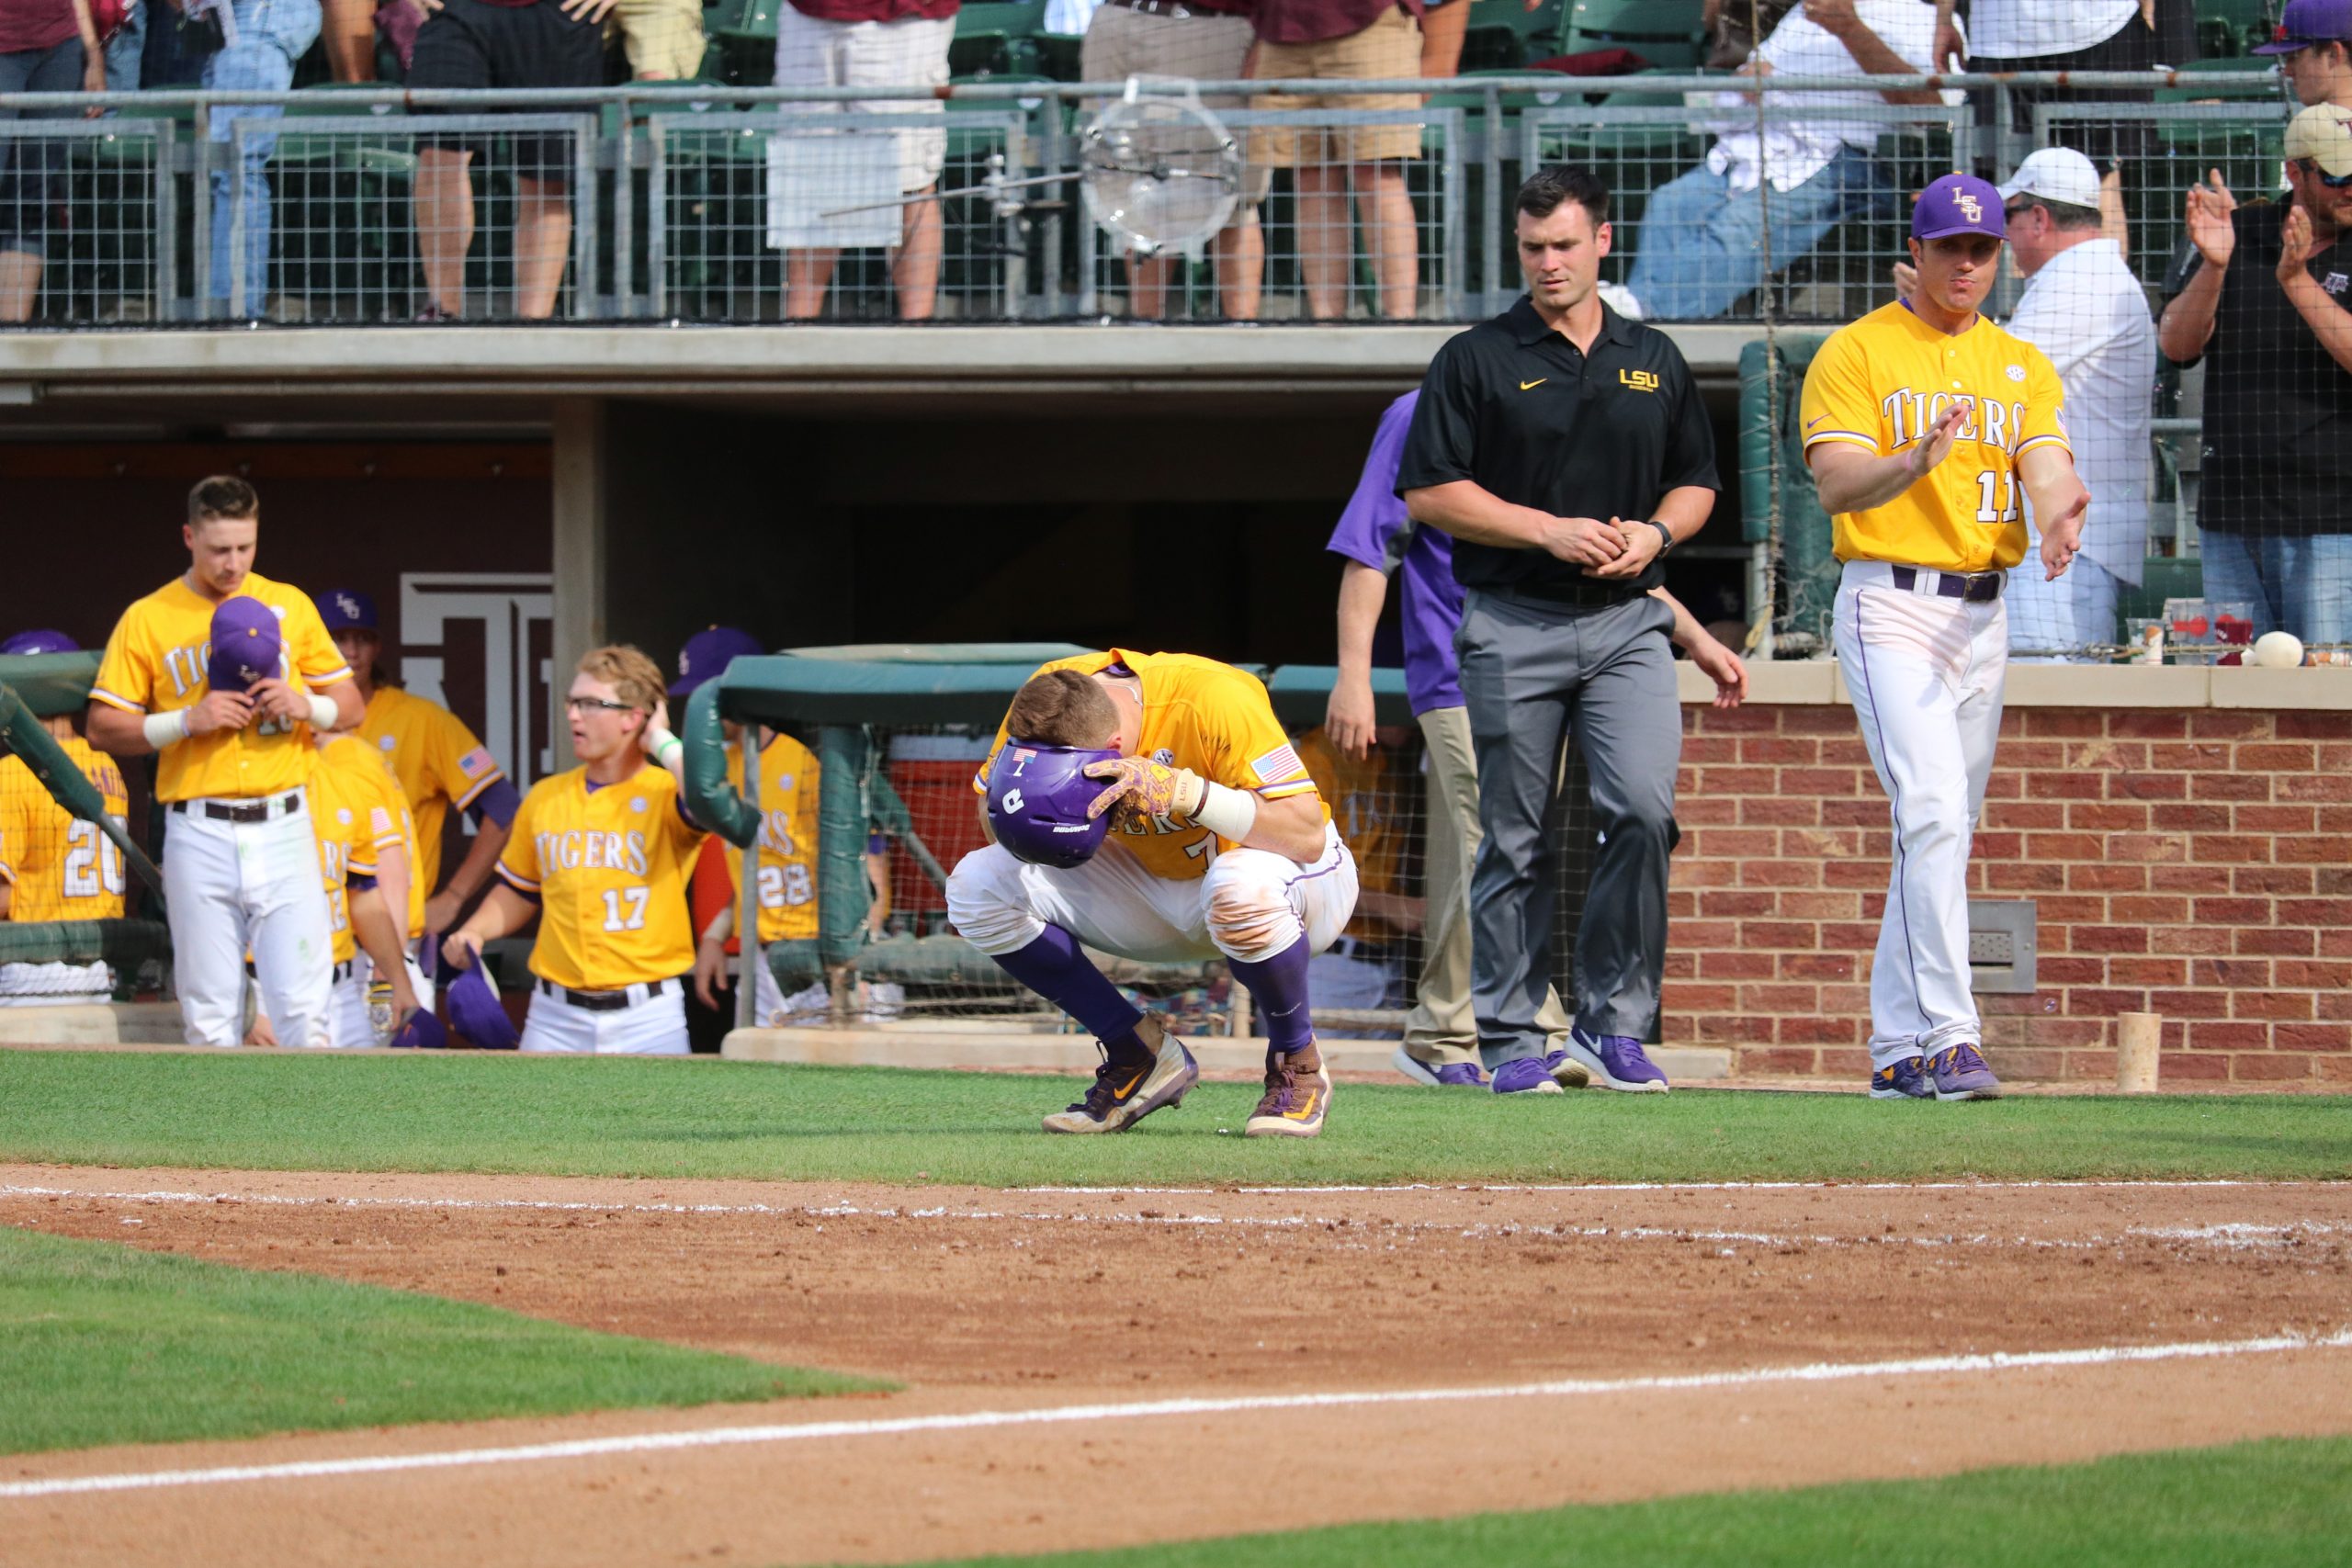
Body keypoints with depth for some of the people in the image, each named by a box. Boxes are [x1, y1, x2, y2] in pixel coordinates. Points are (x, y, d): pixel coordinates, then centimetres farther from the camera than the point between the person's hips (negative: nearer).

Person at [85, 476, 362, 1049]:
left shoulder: (289, 606, 11)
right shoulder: (147, 620, 5)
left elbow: (350, 706, 15)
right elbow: (103, 728, 2)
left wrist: (306, 706, -7)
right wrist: (188, 720, -11)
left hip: (283, 827, 1)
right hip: (199, 835, -1)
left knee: (303, 1007, -8)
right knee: (209, 1015, -1)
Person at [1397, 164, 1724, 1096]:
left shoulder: (1654, 361, 14)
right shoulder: (1477, 361, 3)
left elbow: (1695, 484, 20)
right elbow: (1429, 494, -3)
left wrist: (1654, 534, -2)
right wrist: (1550, 531, -12)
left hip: (1628, 623, 2)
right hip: (1512, 626, -2)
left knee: (1643, 809, -14)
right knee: (1515, 841, 1)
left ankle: (1613, 1026, -6)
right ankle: (1512, 1040, 9)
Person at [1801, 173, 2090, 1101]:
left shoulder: (2022, 365, 13)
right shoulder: (1856, 354, -2)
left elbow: (2045, 465, -3)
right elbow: (1836, 486, -14)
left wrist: (2057, 512, -27)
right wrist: (1921, 459, -34)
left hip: (1984, 616, 6)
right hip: (1890, 607, -6)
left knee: (1940, 834, 9)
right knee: (1933, 815, -21)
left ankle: (1896, 1052, 16)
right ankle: (1948, 1040, -26)